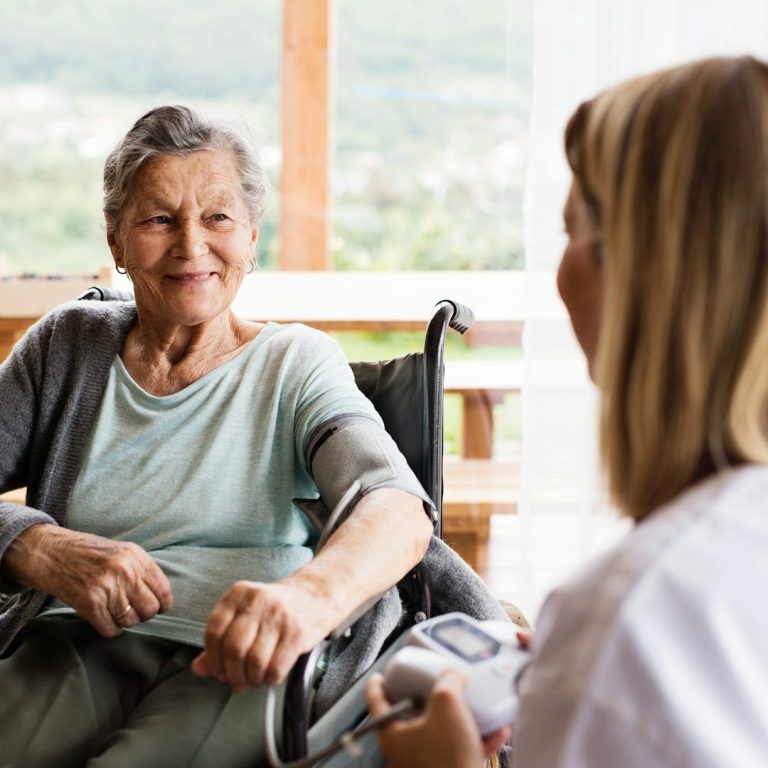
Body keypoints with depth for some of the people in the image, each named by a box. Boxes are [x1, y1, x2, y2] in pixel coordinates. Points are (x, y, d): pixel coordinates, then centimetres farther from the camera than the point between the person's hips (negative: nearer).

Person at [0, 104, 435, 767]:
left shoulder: (296, 364, 7)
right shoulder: (66, 346, 16)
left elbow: (399, 510, -13)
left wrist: (312, 594, -36)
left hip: (231, 663, -2)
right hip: (76, 643, 2)